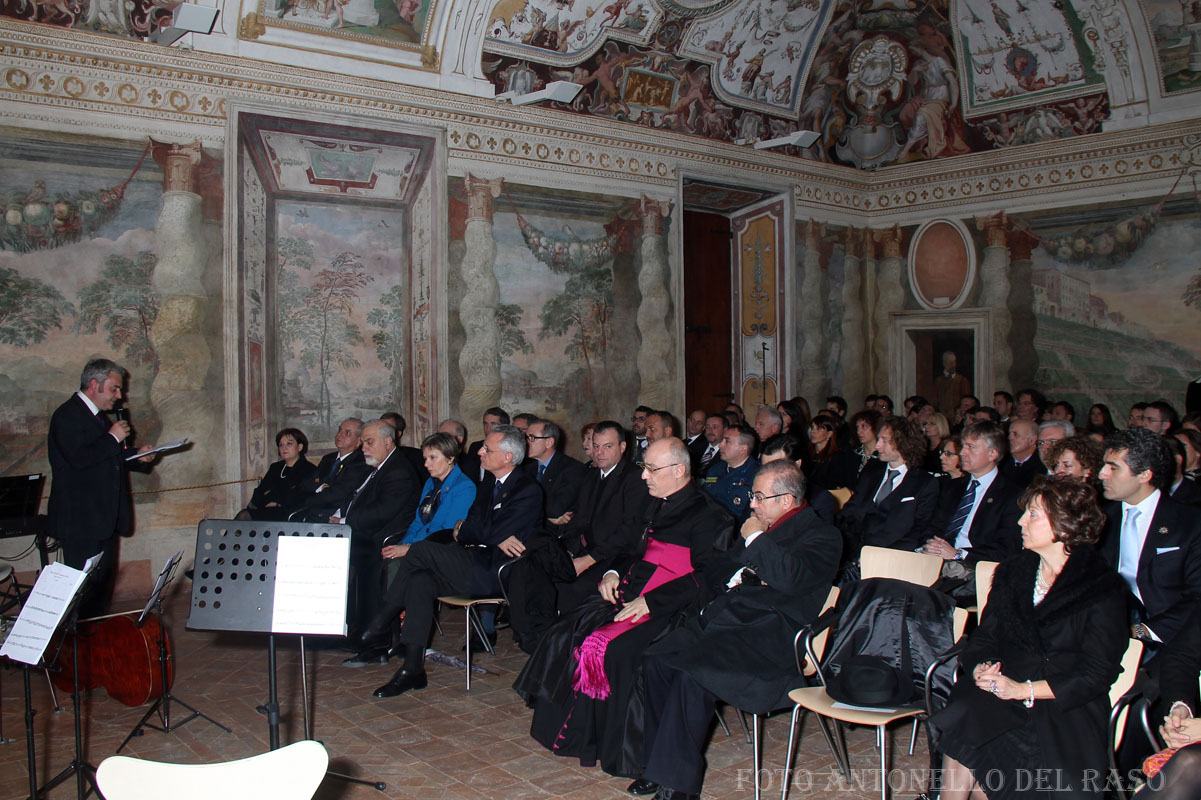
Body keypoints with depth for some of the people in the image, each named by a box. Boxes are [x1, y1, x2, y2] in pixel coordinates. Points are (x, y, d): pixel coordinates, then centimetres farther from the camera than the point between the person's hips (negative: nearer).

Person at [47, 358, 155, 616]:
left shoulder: (97, 416, 17)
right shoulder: (67, 416, -13)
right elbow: (79, 458, -27)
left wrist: (137, 456, 7)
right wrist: (113, 438, -16)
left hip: (104, 518, 10)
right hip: (80, 520, -10)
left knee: (102, 582, 13)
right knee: (85, 585, -7)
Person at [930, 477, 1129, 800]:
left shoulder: (1102, 587, -2)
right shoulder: (1011, 572, 15)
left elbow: (1096, 673, -8)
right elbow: (985, 636, 12)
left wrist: (1024, 689, -19)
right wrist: (981, 668, -13)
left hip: (1065, 704, -4)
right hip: (1003, 686, 4)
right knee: (961, 717, -30)